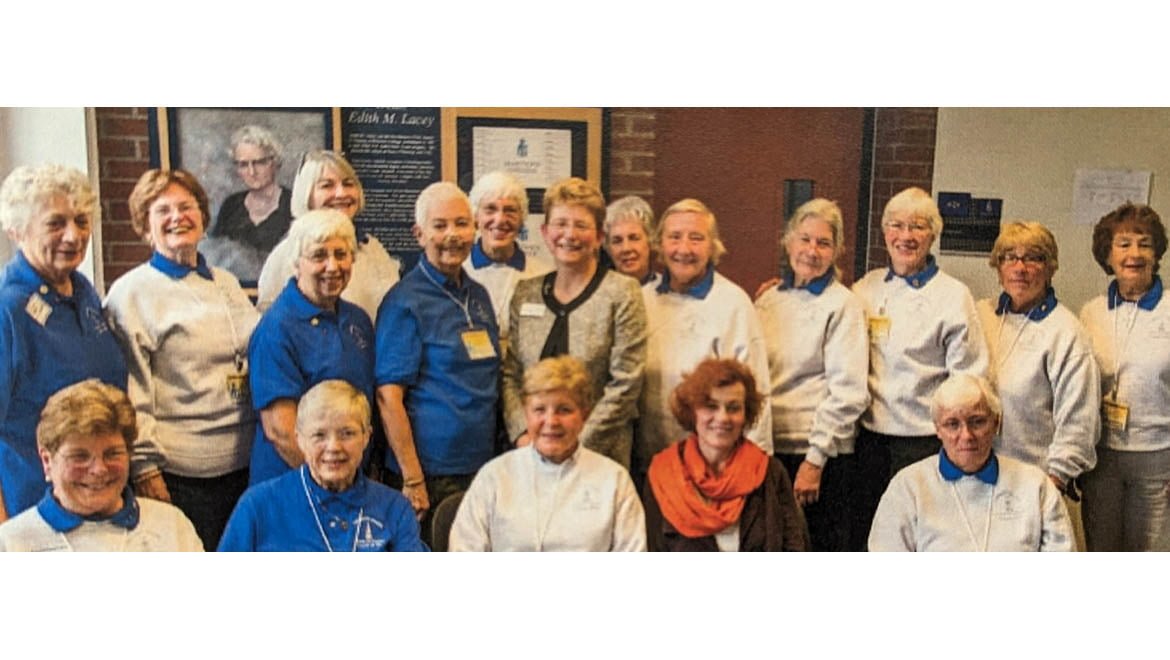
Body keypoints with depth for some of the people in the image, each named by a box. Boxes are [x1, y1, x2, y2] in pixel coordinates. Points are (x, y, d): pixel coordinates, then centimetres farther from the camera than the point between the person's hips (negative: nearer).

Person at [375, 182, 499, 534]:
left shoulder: (479, 296, 11)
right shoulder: (405, 302, -10)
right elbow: (388, 396, -14)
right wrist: (412, 480, -17)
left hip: (482, 466, 7)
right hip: (431, 475, -6)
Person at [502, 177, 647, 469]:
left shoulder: (621, 294, -4)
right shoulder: (525, 294, 8)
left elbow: (625, 385, -9)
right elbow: (509, 375, 8)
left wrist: (576, 444, -12)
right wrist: (523, 434, -6)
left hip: (599, 455, -3)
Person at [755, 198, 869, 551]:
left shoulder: (843, 305, -5)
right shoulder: (768, 300, 11)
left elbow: (848, 393, -11)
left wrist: (815, 459, -14)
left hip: (819, 455, -5)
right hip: (766, 447, 5)